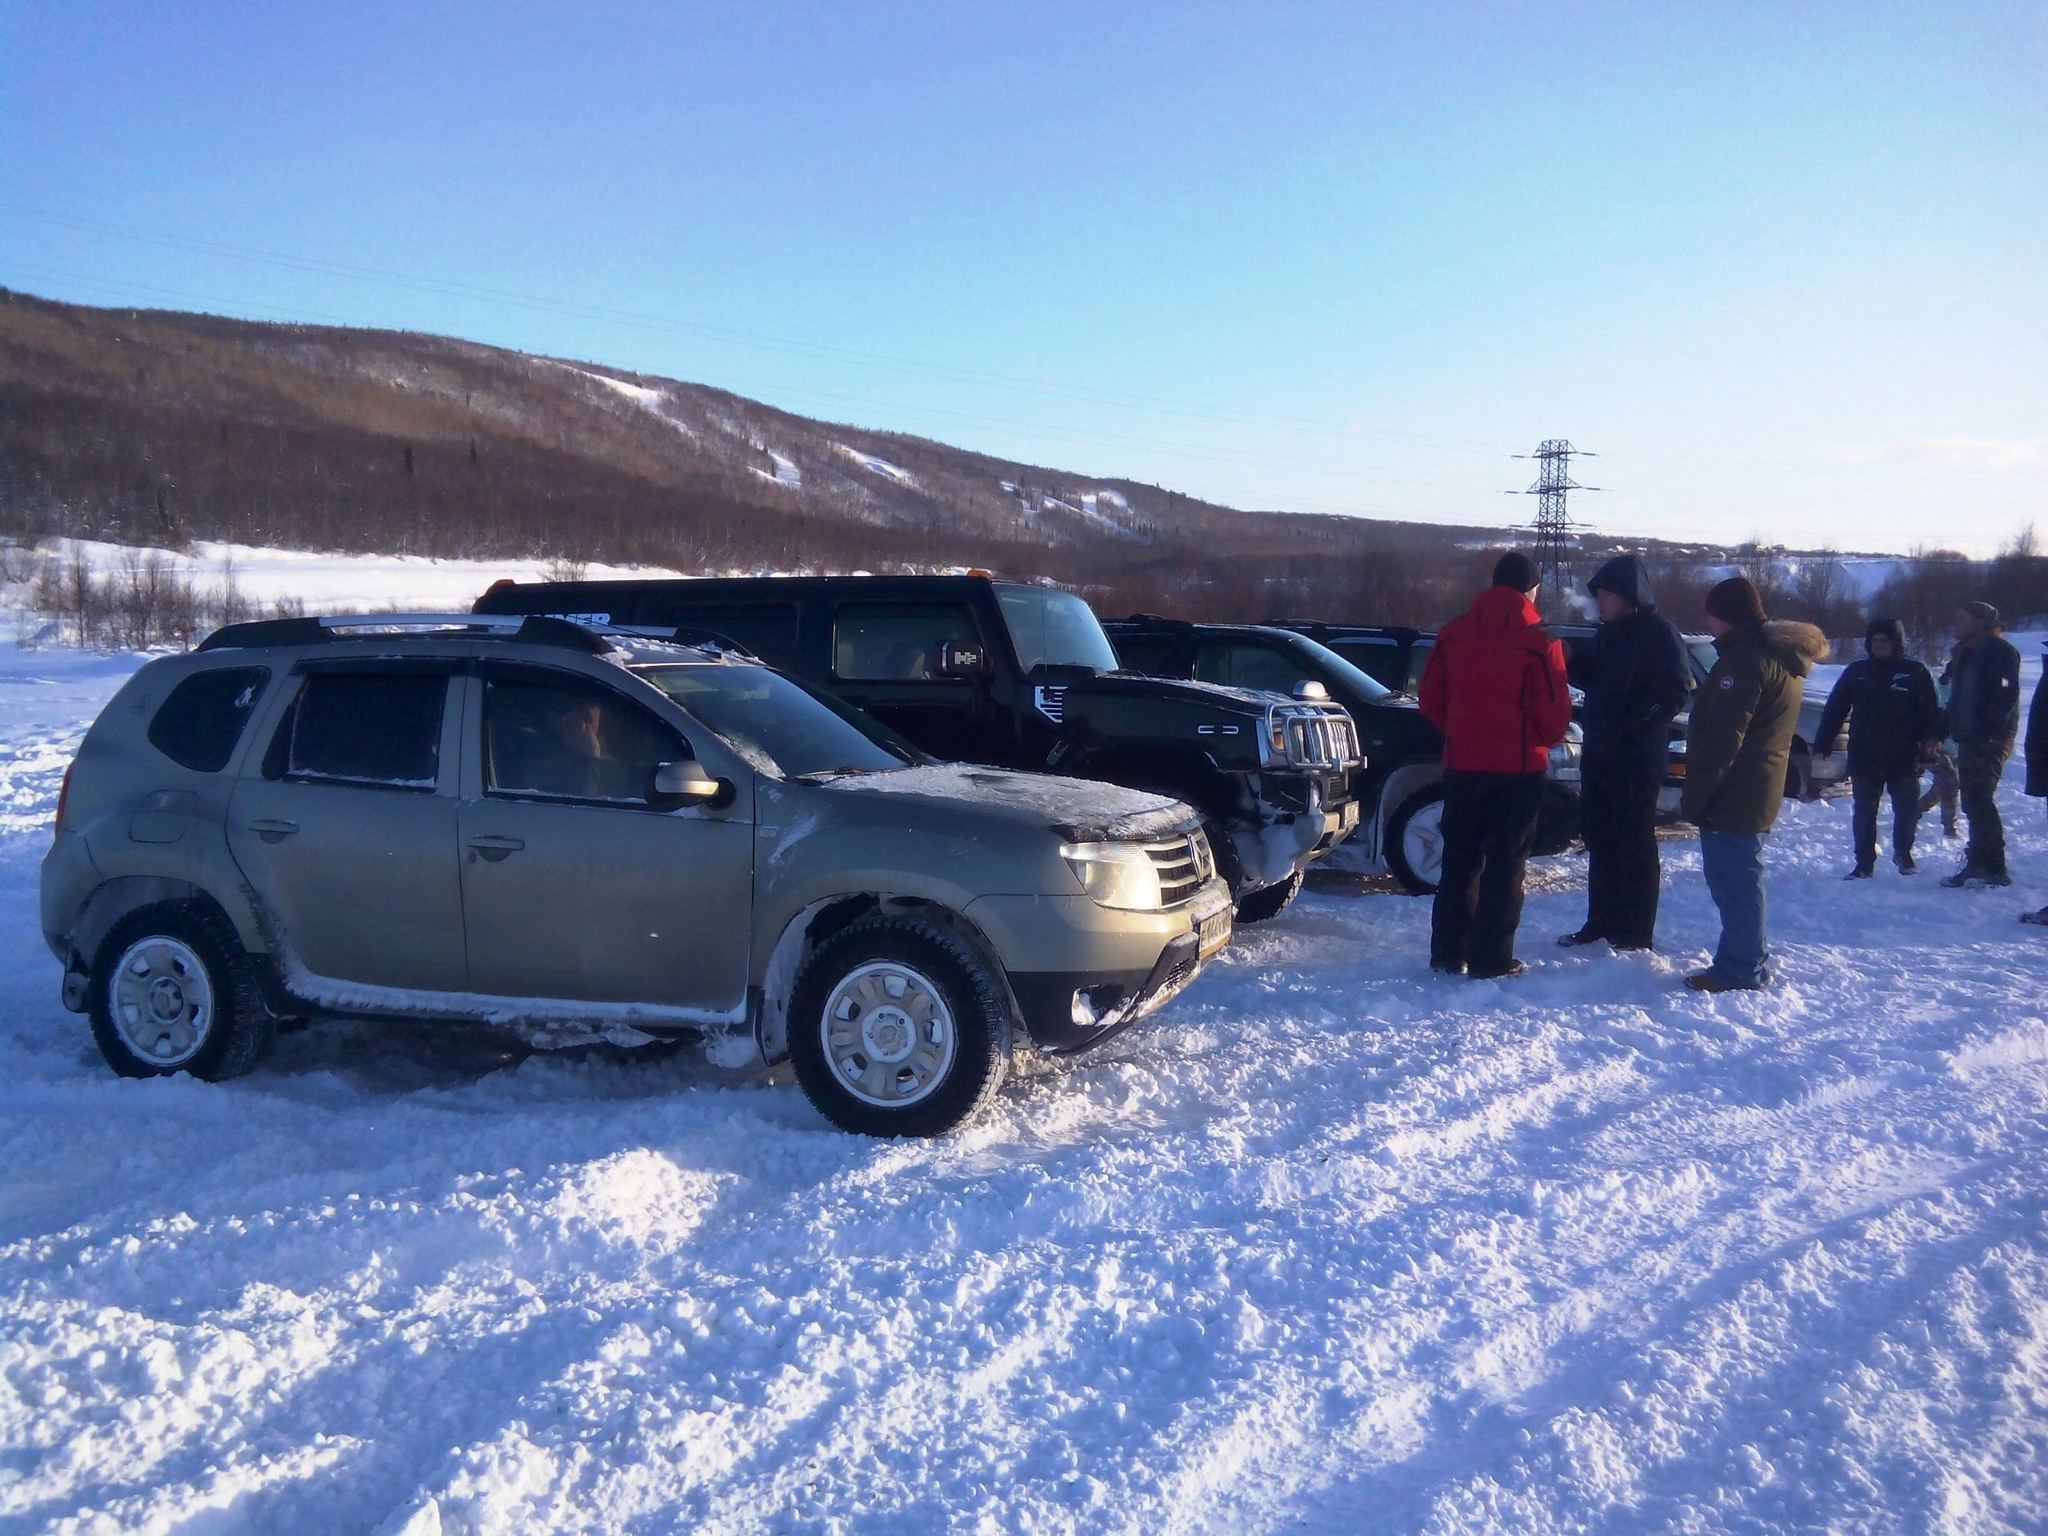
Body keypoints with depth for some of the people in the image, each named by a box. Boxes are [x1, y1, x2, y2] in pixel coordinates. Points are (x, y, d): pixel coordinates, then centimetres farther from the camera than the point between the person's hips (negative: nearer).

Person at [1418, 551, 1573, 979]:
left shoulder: (1453, 634, 1)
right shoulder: (1538, 642, -12)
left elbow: (1430, 699, 6)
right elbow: (1554, 717, -10)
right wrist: (1542, 741, 11)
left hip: (1462, 765, 4)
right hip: (1518, 768, -4)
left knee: (1459, 859, 14)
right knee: (1505, 864, 4)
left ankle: (1448, 952, 18)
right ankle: (1492, 959, 6)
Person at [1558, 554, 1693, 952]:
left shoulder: (1659, 632, -10)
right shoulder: (1610, 632, 15)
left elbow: (1675, 692, -16)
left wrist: (1634, 725, -22)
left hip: (1637, 759, -8)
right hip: (1599, 753, 8)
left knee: (1634, 843, -1)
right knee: (1600, 840, 12)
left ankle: (1635, 933, 6)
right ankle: (1602, 923, 22)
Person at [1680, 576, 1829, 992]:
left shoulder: (1744, 659, -17)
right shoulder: (1782, 658, 16)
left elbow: (1721, 738, -22)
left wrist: (1696, 795, -18)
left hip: (1731, 797, -10)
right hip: (1760, 795, 10)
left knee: (1734, 883, -4)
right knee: (1741, 880, 18)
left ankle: (1740, 971, 1)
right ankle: (1751, 963, 27)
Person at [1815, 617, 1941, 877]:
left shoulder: (1915, 673, 0)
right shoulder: (1856, 672, 4)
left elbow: (1931, 711, 1)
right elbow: (1834, 709, 5)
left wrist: (1930, 739, -13)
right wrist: (1823, 744, 2)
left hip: (1904, 758, -1)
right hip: (1863, 758, 1)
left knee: (1908, 809, 4)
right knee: (1864, 813, 7)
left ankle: (1903, 852, 29)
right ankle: (1864, 863, 16)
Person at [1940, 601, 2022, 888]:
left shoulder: (2000, 651, -9)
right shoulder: (1966, 653, 19)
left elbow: (2005, 694, -18)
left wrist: (1989, 730, -24)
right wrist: (1953, 730, 13)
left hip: (1990, 740, -9)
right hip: (1969, 739, 9)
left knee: (1979, 800, -13)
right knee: (1973, 802, 10)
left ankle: (1993, 868, -11)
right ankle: (1978, 864, 15)